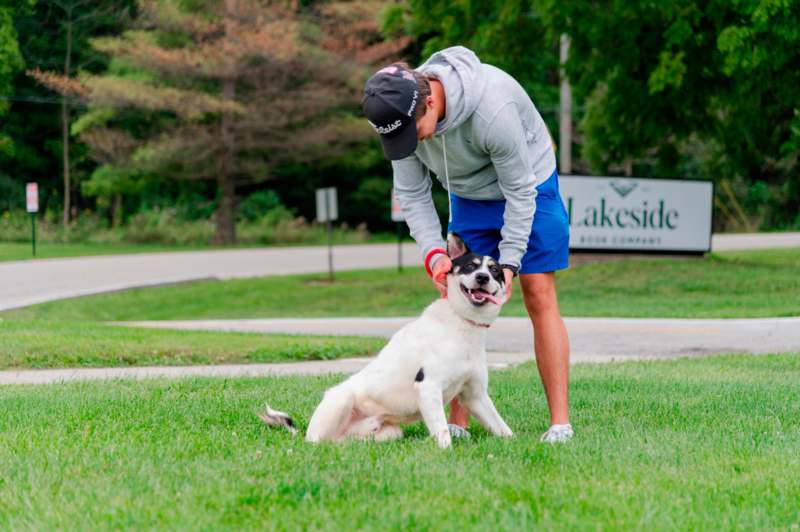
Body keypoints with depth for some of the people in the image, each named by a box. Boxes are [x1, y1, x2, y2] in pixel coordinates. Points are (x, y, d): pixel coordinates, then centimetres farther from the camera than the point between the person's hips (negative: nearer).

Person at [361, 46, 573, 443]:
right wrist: (433, 252, -25)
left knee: (539, 298, -9)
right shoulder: (401, 114, -23)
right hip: (468, 197, 5)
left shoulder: (493, 109, -40)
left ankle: (560, 422, -10)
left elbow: (519, 191, -27)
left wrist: (509, 261, -28)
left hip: (528, 184, -5)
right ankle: (457, 422, -3)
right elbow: (410, 194, -12)